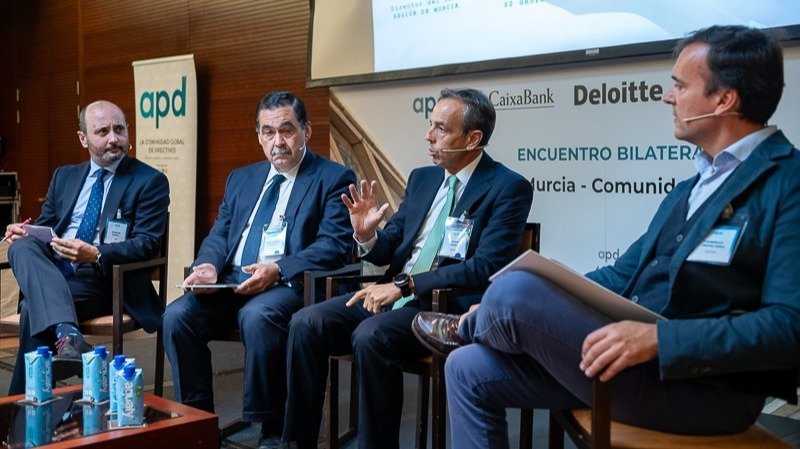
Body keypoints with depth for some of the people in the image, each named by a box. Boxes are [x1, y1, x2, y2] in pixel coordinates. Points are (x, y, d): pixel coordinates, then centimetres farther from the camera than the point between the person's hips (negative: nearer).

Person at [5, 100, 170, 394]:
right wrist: (24, 233, -5)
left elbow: (147, 244, -8)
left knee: (34, 307, -31)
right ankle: (67, 335, -47)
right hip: (52, 270, 5)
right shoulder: (64, 177, 19)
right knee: (23, 246, -28)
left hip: (105, 280, -5)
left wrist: (96, 255, -25)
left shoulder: (151, 181, 1)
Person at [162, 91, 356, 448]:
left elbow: (334, 245, -8)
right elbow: (219, 234, 18)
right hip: (230, 281, 6)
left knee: (258, 317, -35)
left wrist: (278, 269, -22)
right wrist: (208, 266, -7)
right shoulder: (241, 178, 23)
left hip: (288, 284, -5)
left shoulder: (334, 178, 4)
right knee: (176, 315, -19)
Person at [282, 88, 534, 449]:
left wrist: (407, 284, -22)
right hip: (393, 294, 7)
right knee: (305, 323, -13)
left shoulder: (509, 188, -6)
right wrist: (366, 235, -7)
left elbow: (486, 268, -18)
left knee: (371, 336, -33)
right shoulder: (422, 178, 14)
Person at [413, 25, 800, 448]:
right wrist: (498, 309, 8)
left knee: (514, 290, -20)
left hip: (702, 386, -8)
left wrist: (657, 337, -28)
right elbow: (623, 276, 18)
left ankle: (466, 330, 17)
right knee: (469, 370, -1)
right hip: (634, 358, 9)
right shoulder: (691, 188, 18)